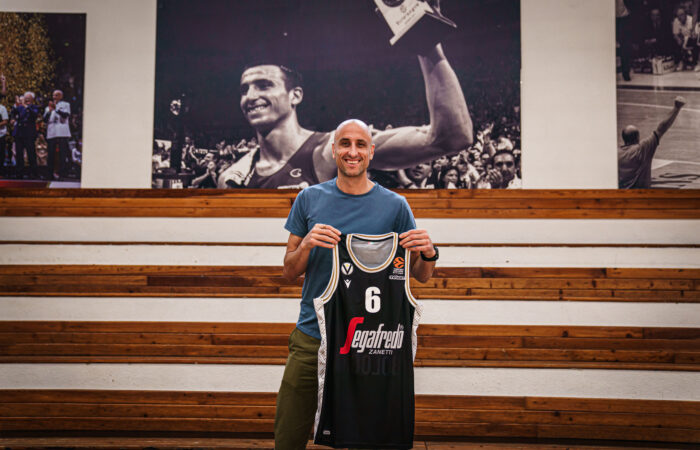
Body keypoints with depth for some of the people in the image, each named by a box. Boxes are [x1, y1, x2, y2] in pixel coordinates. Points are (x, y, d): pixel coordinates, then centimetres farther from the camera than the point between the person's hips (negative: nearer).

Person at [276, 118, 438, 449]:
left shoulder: (394, 205, 2)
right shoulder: (310, 199, 4)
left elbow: (420, 276, 7)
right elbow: (290, 272, 6)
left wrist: (429, 254, -16)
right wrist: (307, 244, -14)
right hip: (311, 336, 1)